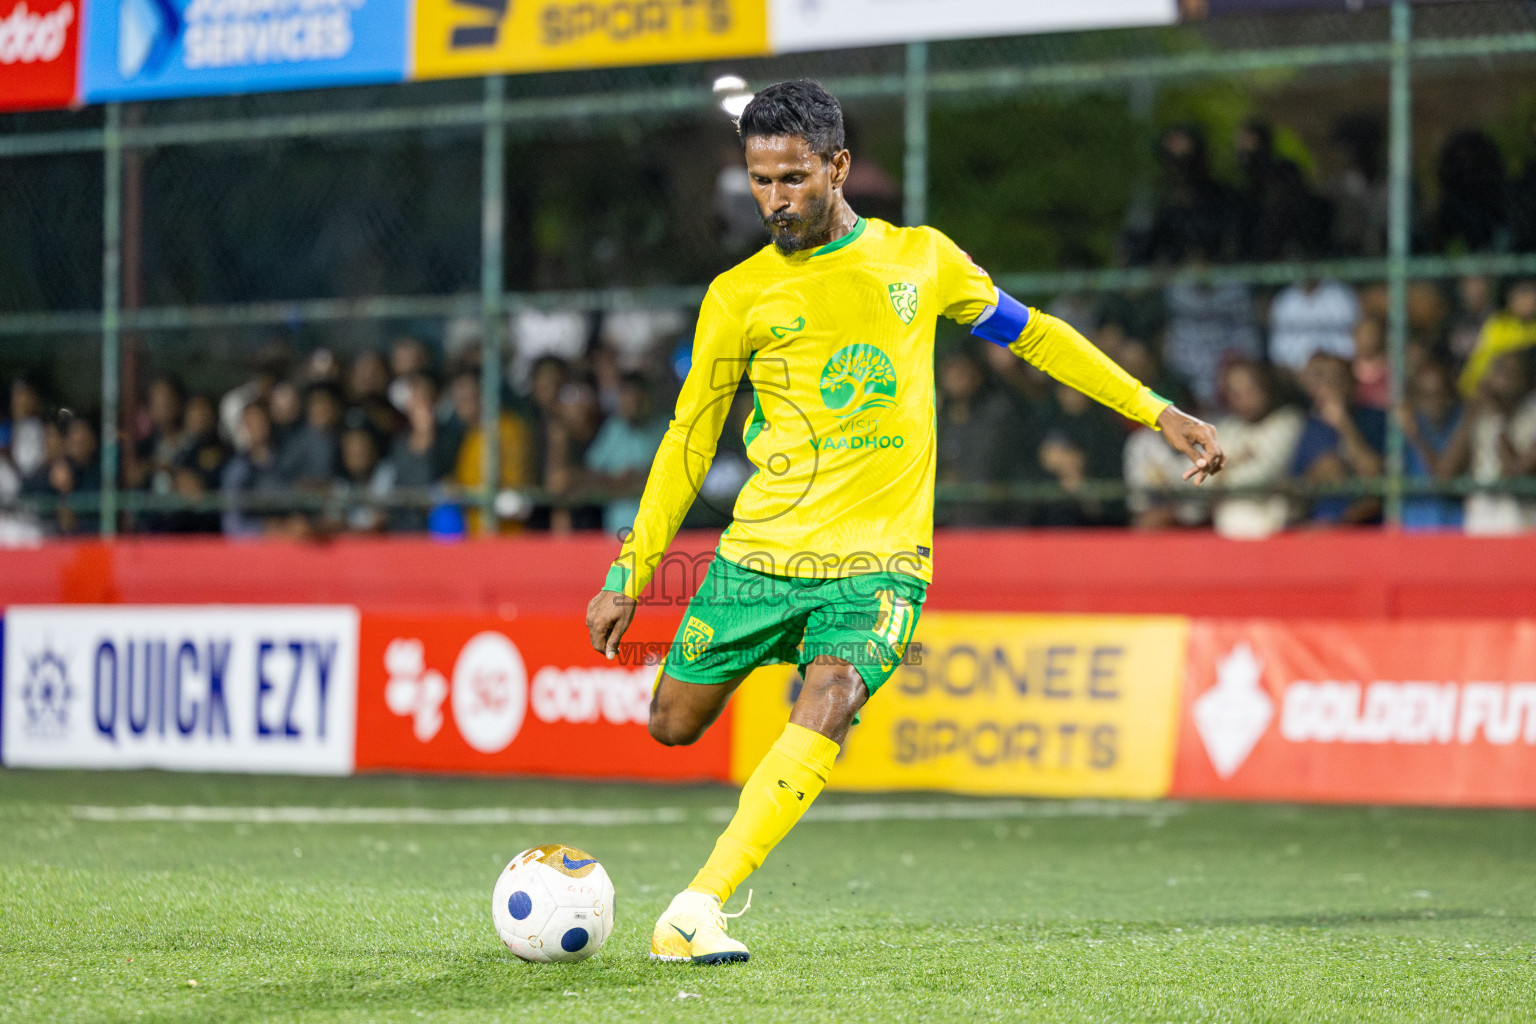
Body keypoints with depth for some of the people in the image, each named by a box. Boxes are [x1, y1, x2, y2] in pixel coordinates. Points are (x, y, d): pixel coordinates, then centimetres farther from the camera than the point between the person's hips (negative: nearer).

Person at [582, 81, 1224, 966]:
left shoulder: (921, 259, 5)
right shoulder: (740, 296, 2)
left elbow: (1032, 334, 18)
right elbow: (690, 438, 8)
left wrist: (1161, 413, 16)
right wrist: (628, 575, 6)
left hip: (879, 558, -1)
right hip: (763, 550, 1)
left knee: (828, 709, -26)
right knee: (673, 726, 6)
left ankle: (697, 909, -31)